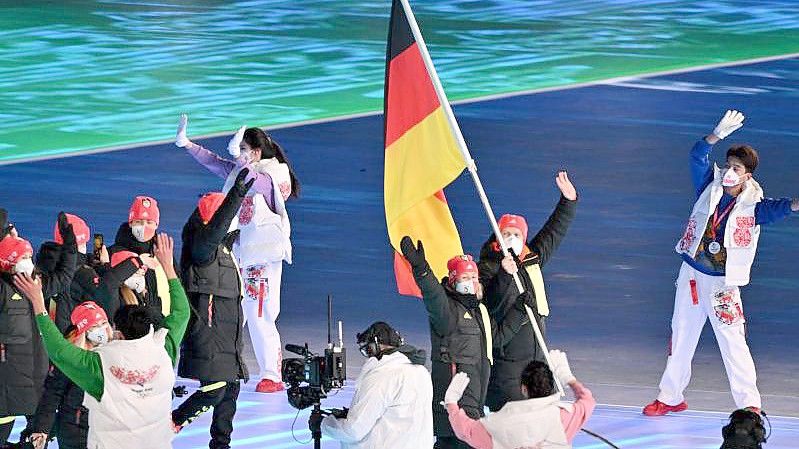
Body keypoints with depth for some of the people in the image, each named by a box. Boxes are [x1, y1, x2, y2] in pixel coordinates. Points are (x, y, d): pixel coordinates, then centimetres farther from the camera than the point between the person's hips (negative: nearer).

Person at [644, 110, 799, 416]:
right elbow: (698, 156, -11)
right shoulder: (710, 187, 0)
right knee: (681, 336, 14)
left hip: (723, 283, -4)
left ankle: (749, 404, 0)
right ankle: (671, 397, 28)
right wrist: (719, 134, -28)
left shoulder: (752, 205, -10)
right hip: (692, 275, 4)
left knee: (732, 342, -8)